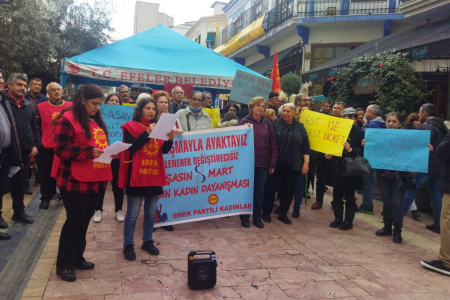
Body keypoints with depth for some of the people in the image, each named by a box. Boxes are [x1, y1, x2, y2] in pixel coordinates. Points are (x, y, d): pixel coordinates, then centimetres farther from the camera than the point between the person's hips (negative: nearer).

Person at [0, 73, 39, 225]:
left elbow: (34, 128, 17)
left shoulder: (28, 106, 12)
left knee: (20, 183, 14)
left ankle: (19, 211, 26)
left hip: (24, 151, 6)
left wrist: (35, 145, 7)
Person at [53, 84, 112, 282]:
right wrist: (89, 152, -25)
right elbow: (60, 148, -17)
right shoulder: (67, 119, -11)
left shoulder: (97, 121, 16)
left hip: (96, 180, 8)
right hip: (76, 181, -8)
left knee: (85, 220, 14)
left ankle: (77, 257, 28)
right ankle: (64, 264, 12)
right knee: (74, 221, -1)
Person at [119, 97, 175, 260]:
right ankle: (128, 245, 13)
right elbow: (131, 148, -16)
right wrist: (147, 133, -21)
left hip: (154, 176, 5)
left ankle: (148, 241, 26)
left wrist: (170, 139, -15)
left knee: (151, 212, 13)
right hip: (136, 176, -5)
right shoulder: (131, 127, -4)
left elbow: (164, 150, 5)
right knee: (133, 213, 1)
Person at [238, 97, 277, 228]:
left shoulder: (268, 123, 6)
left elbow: (273, 145, 6)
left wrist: (273, 163, 3)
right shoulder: (244, 121, -3)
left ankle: (257, 217, 23)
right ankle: (245, 217, 19)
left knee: (259, 191, 11)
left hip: (263, 163, 3)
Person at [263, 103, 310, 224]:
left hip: (292, 166, 2)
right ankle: (266, 213, 19)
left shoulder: (300, 127, 4)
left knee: (288, 190, 9)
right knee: (270, 188, 5)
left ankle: (283, 214, 23)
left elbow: (305, 146, 5)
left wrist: (306, 163, -1)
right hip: (275, 163, -2)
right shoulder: (274, 123, -2)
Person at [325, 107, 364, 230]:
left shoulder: (359, 133, -6)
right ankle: (338, 219, 23)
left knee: (349, 197, 7)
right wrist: (329, 154, -5)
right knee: (337, 196, 11)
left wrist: (350, 149, -26)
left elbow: (361, 152, -10)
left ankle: (348, 221, 16)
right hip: (336, 168, 4)